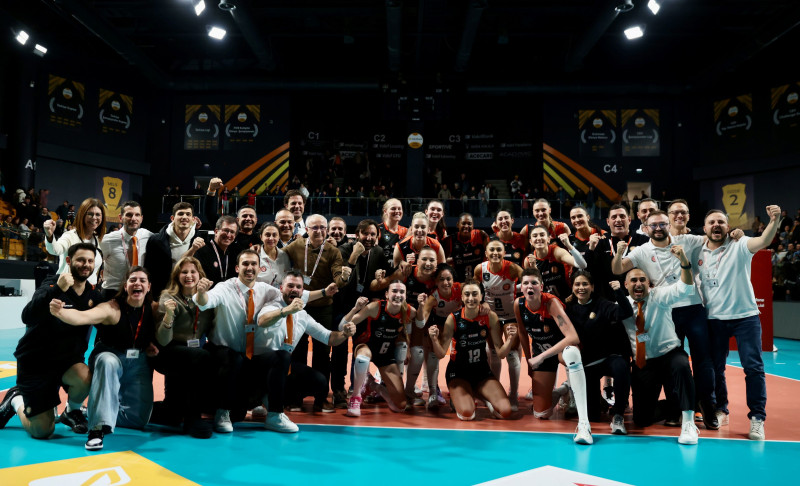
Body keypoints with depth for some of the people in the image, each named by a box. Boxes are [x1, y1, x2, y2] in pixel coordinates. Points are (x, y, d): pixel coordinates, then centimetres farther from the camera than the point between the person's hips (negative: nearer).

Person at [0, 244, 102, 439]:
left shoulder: (93, 295, -2)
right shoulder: (52, 284, -16)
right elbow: (28, 317, -31)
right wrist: (57, 289, -43)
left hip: (68, 359, 3)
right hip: (36, 360, -3)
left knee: (85, 377, -34)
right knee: (42, 431, -4)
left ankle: (72, 411, 1)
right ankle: (16, 400, 27)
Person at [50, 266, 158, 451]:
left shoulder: (152, 309, -5)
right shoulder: (112, 308, -19)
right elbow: (83, 316, -39)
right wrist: (59, 312, -58)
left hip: (138, 363, 4)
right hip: (109, 357, -4)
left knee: (138, 418, -6)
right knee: (108, 361, -42)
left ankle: (95, 413, 24)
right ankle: (98, 427, -36)